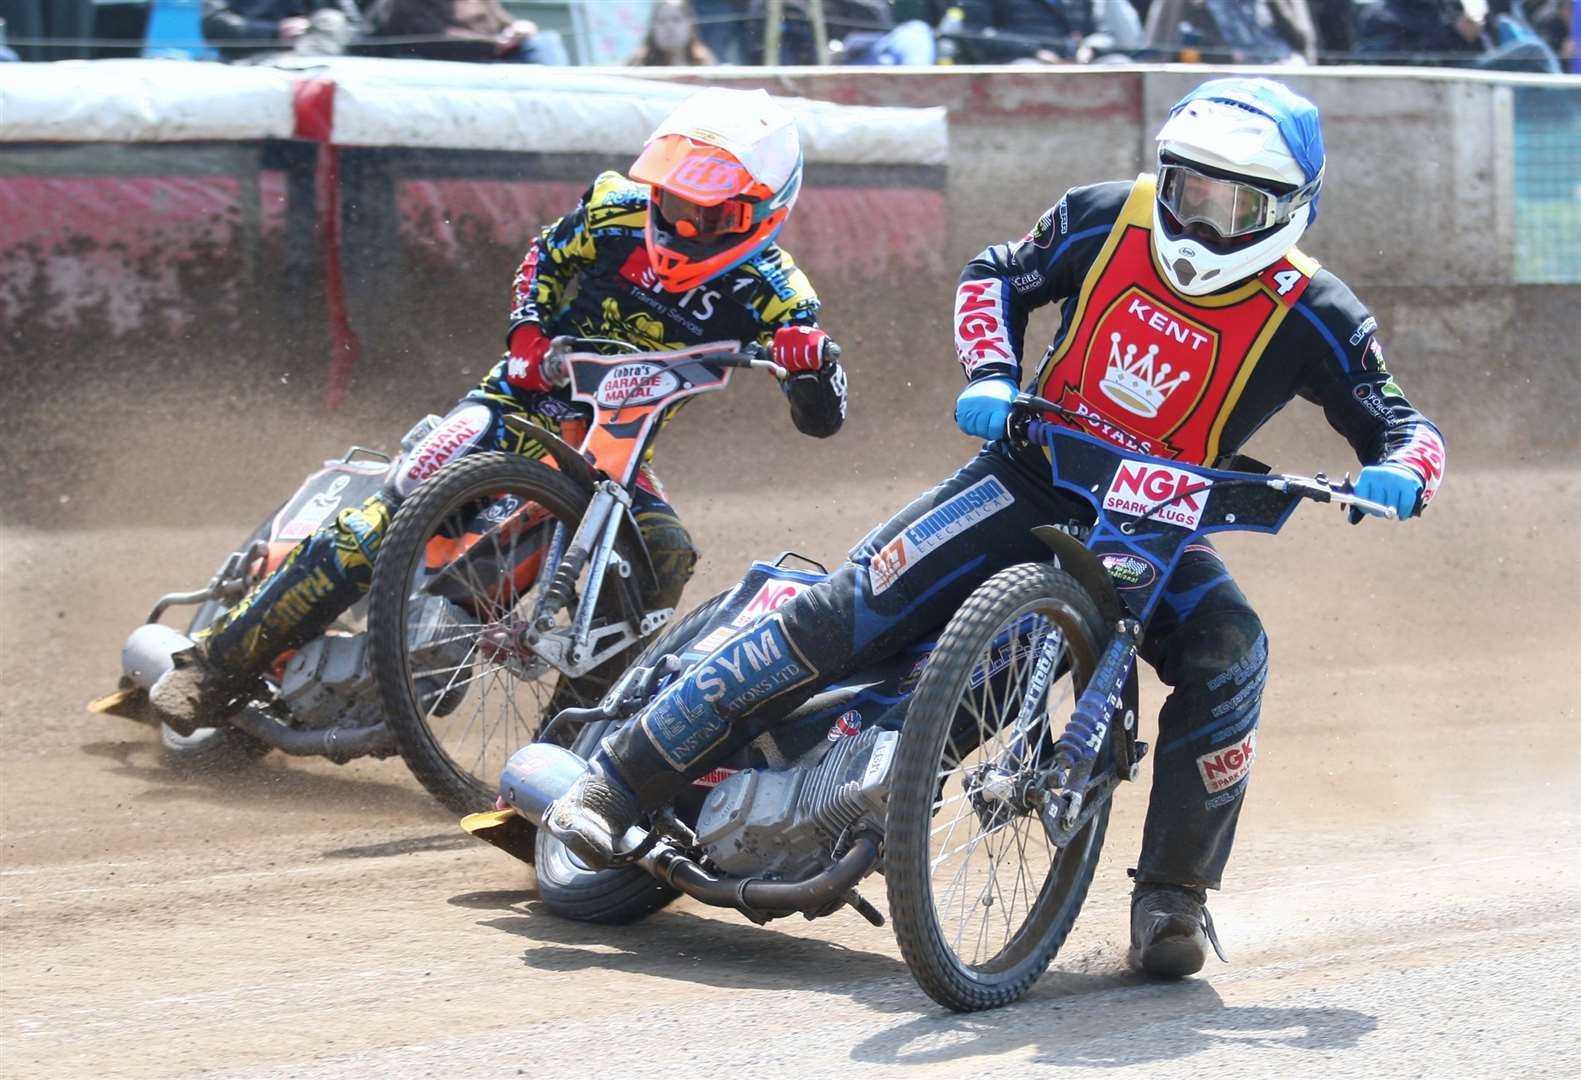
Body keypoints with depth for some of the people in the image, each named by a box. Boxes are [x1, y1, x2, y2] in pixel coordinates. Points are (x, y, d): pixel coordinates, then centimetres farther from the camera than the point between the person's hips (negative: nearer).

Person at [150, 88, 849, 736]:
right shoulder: (619, 211, -10)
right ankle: (217, 664, -14)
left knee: (665, 557, -28)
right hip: (528, 398, -1)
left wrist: (805, 353, -38)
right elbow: (547, 255, 12)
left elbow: (822, 417, -16)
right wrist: (528, 330, -7)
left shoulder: (765, 287, -13)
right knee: (384, 520, -20)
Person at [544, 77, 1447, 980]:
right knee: (842, 615, -14)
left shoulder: (1311, 315, -13)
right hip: (1034, 478, 1)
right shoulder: (1107, 219, -8)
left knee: (1229, 655, -31)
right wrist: (990, 376, -12)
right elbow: (995, 278, 7)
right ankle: (619, 781, -7)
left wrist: (1397, 473, -33)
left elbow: (1404, 425, -9)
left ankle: (1173, 895, -17)